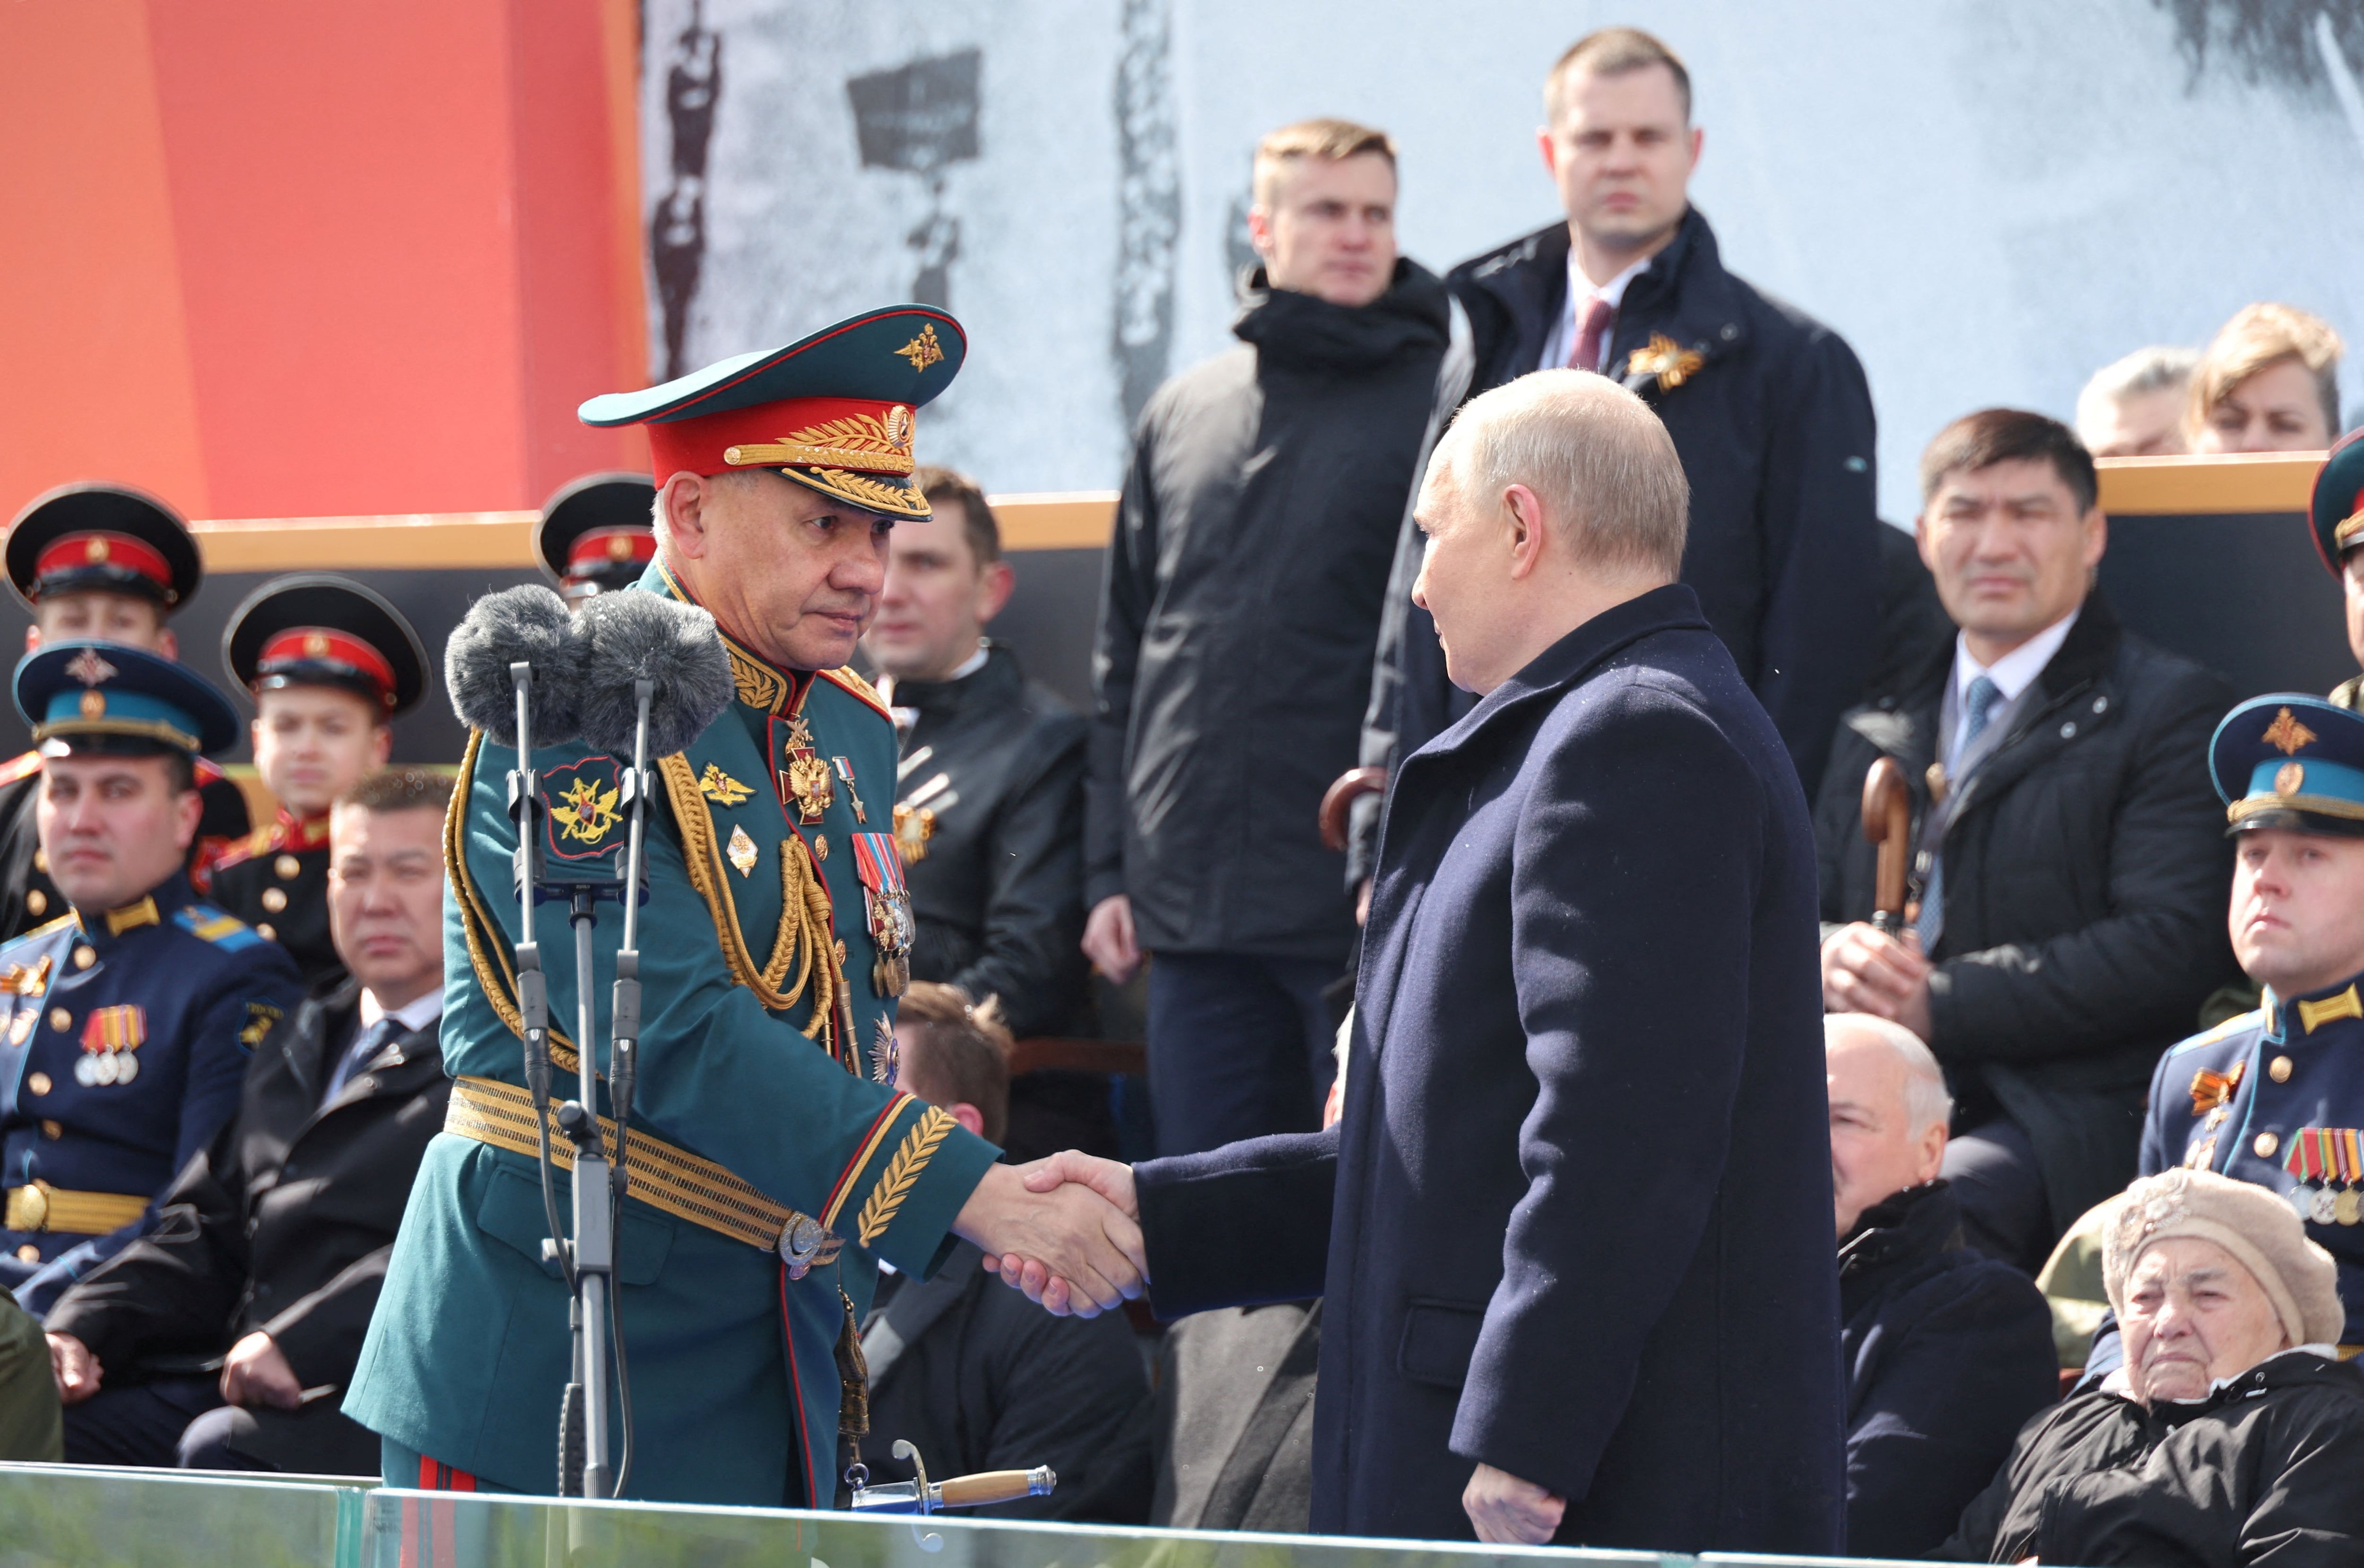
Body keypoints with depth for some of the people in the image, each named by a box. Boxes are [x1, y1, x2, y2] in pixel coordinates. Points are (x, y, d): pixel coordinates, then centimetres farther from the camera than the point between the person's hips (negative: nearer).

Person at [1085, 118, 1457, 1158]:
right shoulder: (1181, 416, 14)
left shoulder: (1440, 405, -2)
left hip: (1365, 910, -5)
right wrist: (1110, 867, 12)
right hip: (1194, 907, 5)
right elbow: (1125, 658, 18)